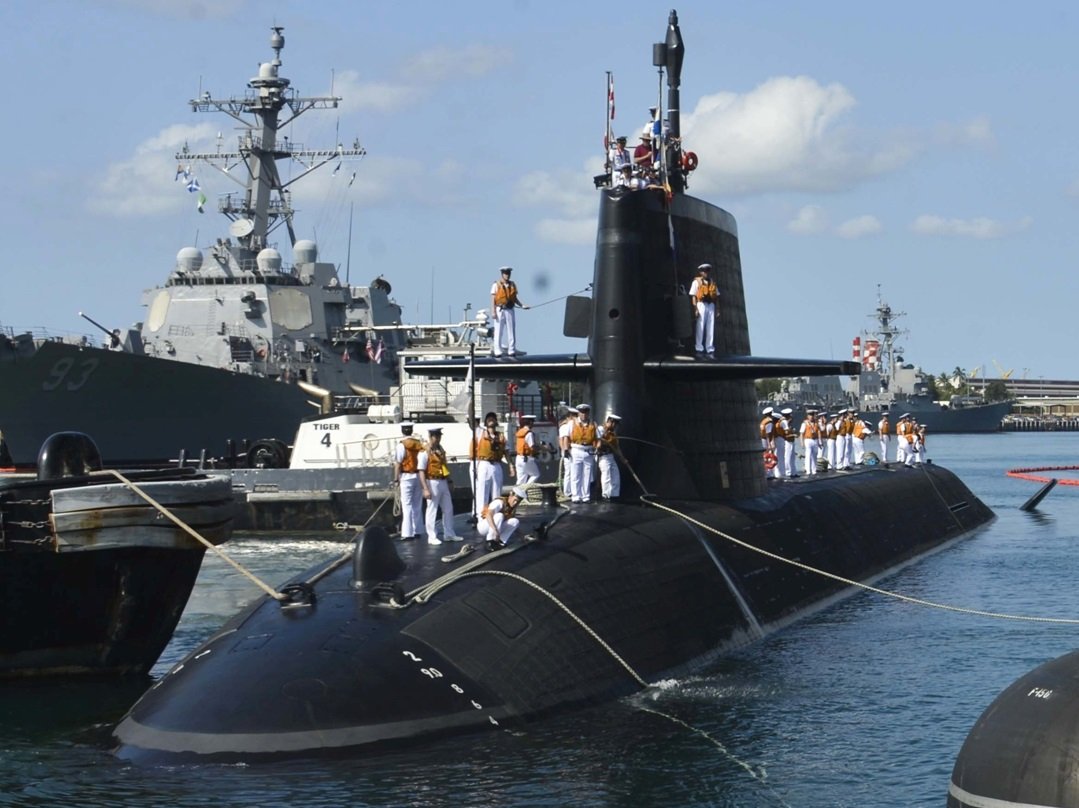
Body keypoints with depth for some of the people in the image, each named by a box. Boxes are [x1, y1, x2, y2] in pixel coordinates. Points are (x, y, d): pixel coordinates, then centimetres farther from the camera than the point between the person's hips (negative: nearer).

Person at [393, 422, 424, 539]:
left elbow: (398, 463, -11)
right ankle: (417, 531, 18)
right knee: (418, 506, 12)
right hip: (418, 476, 5)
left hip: (406, 477, -5)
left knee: (407, 506, -3)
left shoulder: (402, 444, -10)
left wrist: (396, 479, -5)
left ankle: (407, 533, -5)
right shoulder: (420, 443, 5)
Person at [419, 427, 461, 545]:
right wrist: (425, 489, -21)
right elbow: (421, 472, -16)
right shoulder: (424, 452, -13)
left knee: (448, 509, 13)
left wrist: (449, 482, 18)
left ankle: (449, 534, 24)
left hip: (443, 482, 8)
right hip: (432, 483, -8)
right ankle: (432, 537, 7)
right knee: (432, 510, 0)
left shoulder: (440, 450, 11)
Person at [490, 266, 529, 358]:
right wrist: (493, 312, -12)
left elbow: (515, 298, 16)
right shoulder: (496, 285, -1)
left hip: (510, 310, 4)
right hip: (500, 310, -4)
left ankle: (512, 350, 7)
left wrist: (522, 305, 1)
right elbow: (493, 299, -4)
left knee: (511, 331, 3)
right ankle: (497, 351, 1)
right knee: (498, 332, -1)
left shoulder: (512, 285, 11)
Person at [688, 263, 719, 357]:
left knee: (711, 328, 3)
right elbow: (693, 296, -3)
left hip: (711, 305, 5)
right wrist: (695, 309, -13)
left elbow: (717, 296, 17)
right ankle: (699, 349, -2)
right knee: (700, 328, -5)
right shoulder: (697, 282, 4)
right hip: (701, 304, -4)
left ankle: (710, 350, 7)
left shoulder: (712, 283, 19)